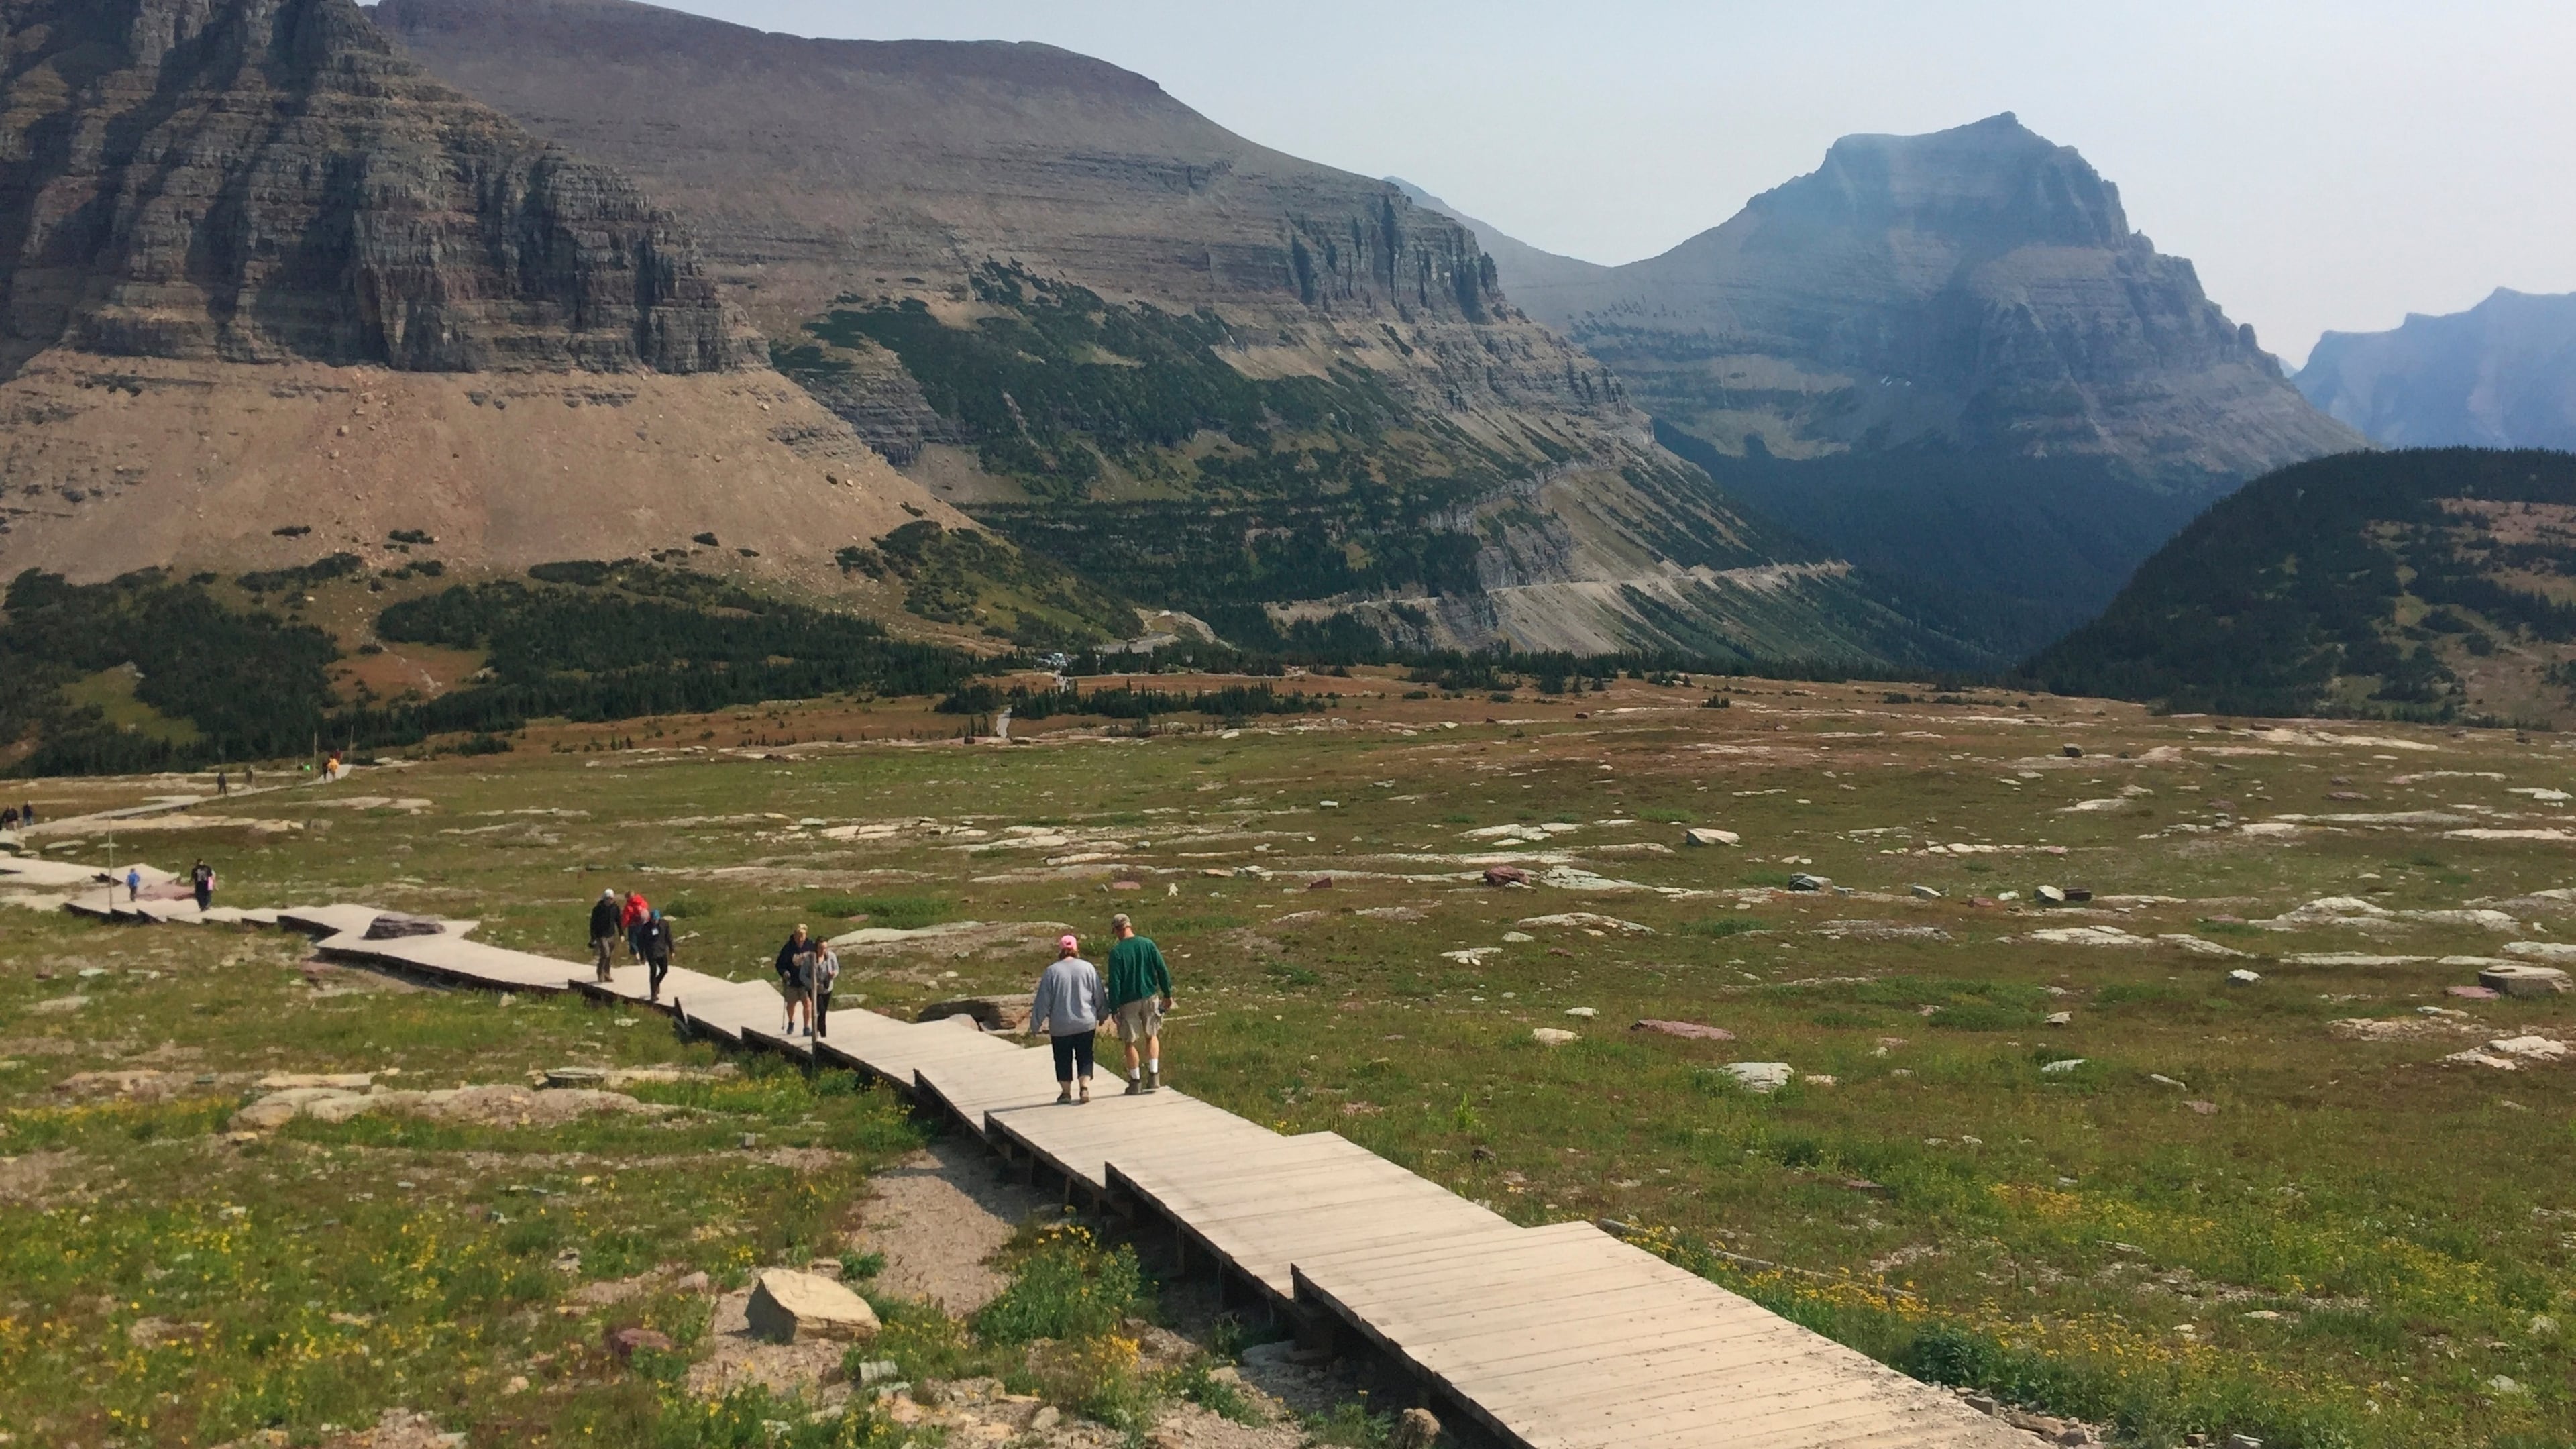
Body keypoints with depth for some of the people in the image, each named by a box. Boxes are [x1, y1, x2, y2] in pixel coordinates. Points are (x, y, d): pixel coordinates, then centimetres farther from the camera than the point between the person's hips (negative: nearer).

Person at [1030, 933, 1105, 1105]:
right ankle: (1085, 1086, -5)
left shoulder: (1052, 971, -9)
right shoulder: (1088, 968, -4)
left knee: (1063, 1059, 13)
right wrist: (1101, 1016, 20)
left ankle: (1066, 1092, 17)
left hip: (1060, 1026, -1)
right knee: (1084, 1057, 11)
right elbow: (1099, 996, 4)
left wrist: (1035, 1024, 4)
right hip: (1086, 1023, 1)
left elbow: (1043, 1001, -6)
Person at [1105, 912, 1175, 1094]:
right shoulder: (1148, 944, -2)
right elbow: (1163, 970, 0)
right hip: (1150, 997, 3)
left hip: (1128, 1002, -3)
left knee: (1130, 1042, 10)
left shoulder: (1116, 952, -11)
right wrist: (1167, 994, 10)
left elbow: (1114, 982, -12)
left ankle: (1136, 1081, 14)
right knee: (1152, 1035, 19)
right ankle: (1154, 1076, 9)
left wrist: (1113, 1008, -6)